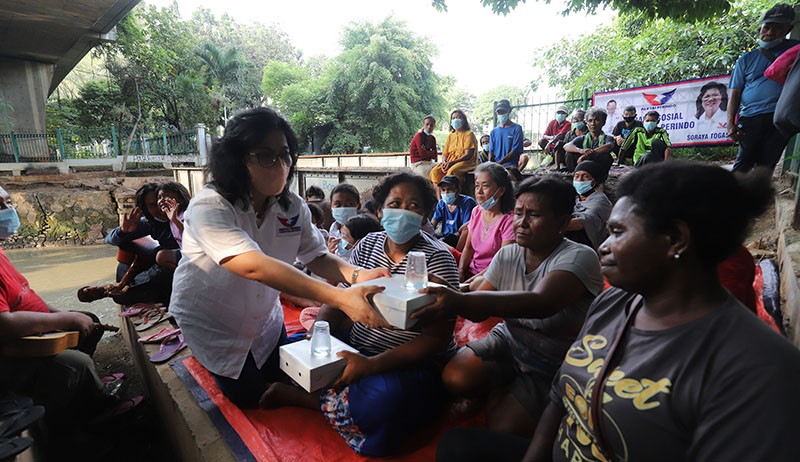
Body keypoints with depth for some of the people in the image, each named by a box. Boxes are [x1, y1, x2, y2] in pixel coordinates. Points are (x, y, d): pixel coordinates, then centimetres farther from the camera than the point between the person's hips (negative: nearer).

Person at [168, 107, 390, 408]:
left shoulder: (292, 206, -13)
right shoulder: (209, 206, -32)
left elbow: (316, 257, -14)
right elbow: (254, 266, -46)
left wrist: (356, 275, -38)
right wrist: (340, 299, -55)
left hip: (265, 319, 5)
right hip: (212, 325, -4)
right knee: (248, 399, 7)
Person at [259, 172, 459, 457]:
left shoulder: (437, 258, -14)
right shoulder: (369, 244, 2)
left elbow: (437, 337, -19)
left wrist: (371, 365, -28)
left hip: (414, 362, -4)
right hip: (357, 346, 5)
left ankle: (295, 395, -11)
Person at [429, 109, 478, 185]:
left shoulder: (469, 134, 1)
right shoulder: (450, 136, 20)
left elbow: (468, 155, -9)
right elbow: (444, 153, 16)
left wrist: (451, 162, -19)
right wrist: (444, 162, -10)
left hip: (465, 162, -5)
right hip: (449, 162, 5)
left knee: (451, 171, -37)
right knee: (435, 171, -24)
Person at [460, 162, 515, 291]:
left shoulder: (509, 219, -14)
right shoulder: (476, 212, 8)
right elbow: (468, 248, 10)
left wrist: (475, 278, -20)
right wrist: (460, 273, -6)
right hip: (472, 270, 6)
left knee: (477, 285, -35)